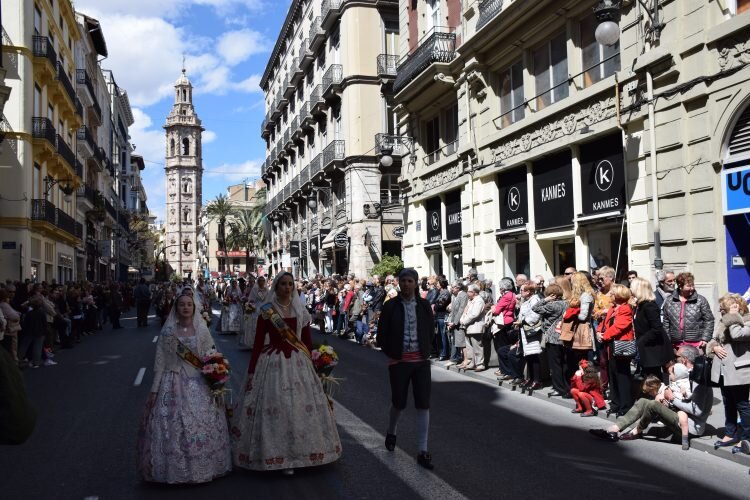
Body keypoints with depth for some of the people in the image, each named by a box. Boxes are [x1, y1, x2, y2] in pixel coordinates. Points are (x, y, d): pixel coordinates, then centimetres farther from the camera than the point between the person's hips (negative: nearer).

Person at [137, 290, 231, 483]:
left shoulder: (202, 331, 1)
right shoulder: (168, 332, -1)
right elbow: (160, 362, 1)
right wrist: (154, 390, 0)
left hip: (199, 386, 1)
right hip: (173, 384, -1)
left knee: (202, 427, 2)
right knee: (172, 428, 0)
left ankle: (201, 468, 18)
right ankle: (173, 470, 17)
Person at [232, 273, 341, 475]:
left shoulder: (300, 309, 7)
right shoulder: (267, 311, -2)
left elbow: (307, 339, 10)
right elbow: (258, 342, -2)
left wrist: (310, 362, 5)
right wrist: (252, 371, -4)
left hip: (298, 362, 3)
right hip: (273, 363, -3)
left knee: (301, 405, 3)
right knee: (275, 407, -3)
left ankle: (297, 452, 19)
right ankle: (279, 455, 11)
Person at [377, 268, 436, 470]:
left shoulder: (424, 305, 2)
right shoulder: (391, 306, -3)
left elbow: (431, 331, 12)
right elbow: (381, 334, 0)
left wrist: (426, 350, 5)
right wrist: (391, 353, 0)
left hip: (421, 360, 2)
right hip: (399, 361, -1)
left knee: (423, 405, -1)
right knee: (399, 403, 7)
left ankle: (423, 451, 6)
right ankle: (391, 432, 39)